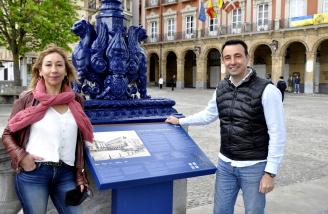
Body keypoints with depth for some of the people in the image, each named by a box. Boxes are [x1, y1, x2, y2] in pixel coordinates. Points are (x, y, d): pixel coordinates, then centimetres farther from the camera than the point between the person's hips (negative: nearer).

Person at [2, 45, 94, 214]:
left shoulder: (75, 102, 7)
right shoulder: (28, 99, -1)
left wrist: (80, 175, 10)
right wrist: (22, 157, -11)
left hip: (66, 174, 3)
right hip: (33, 173, -2)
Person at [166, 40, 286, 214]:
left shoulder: (266, 90, -15)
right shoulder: (221, 89, 3)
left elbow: (277, 134, -14)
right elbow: (208, 115, 20)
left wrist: (270, 172, -15)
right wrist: (180, 121, 23)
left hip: (254, 166, -5)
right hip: (225, 164, 5)